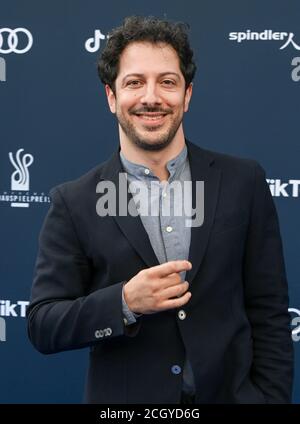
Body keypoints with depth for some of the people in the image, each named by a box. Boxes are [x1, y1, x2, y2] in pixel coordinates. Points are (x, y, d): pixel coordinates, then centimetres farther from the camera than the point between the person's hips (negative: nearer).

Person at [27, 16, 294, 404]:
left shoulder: (243, 182, -2)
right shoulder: (74, 203, -5)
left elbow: (269, 315, 0)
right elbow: (42, 327, -7)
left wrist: (271, 397, -7)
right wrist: (125, 302, -21)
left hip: (231, 394, 1)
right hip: (124, 398, -1)